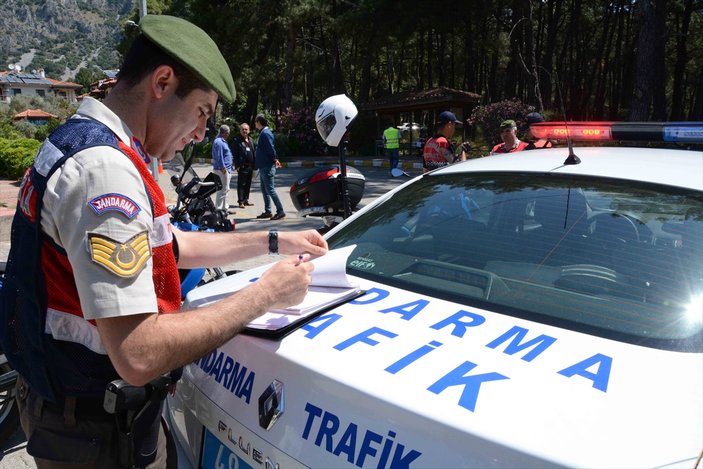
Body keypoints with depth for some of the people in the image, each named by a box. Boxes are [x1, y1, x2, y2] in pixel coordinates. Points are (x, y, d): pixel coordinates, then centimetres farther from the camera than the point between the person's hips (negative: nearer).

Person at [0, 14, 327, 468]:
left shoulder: (82, 142, 7)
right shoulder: (104, 167, -27)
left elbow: (174, 244, 15)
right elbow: (139, 355, -32)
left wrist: (273, 241, 11)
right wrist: (264, 294, -22)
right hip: (97, 430, -9)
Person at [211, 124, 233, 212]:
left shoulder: (222, 141, 18)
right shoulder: (219, 142, -15)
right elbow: (219, 157, -20)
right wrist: (223, 168, -21)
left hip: (226, 169, 11)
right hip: (222, 170, -11)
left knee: (225, 189, 17)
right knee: (222, 190, -9)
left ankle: (224, 208, 25)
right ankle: (218, 209, -6)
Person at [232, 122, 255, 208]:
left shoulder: (250, 140, 17)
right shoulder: (237, 140, -2)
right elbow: (235, 154, -8)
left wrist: (254, 166, 12)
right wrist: (237, 165, -16)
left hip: (250, 166, 6)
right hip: (242, 166, -6)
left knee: (248, 185, 11)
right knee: (241, 184, -3)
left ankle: (246, 200, 19)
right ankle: (241, 201, 1)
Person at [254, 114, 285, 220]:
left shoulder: (265, 133, -16)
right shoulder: (263, 133, 16)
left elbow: (271, 148, -21)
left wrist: (274, 160, -9)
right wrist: (275, 159, 12)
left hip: (267, 167, -11)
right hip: (263, 166, 11)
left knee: (270, 190, -9)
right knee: (264, 190, 14)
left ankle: (280, 211, -7)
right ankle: (267, 211, 21)